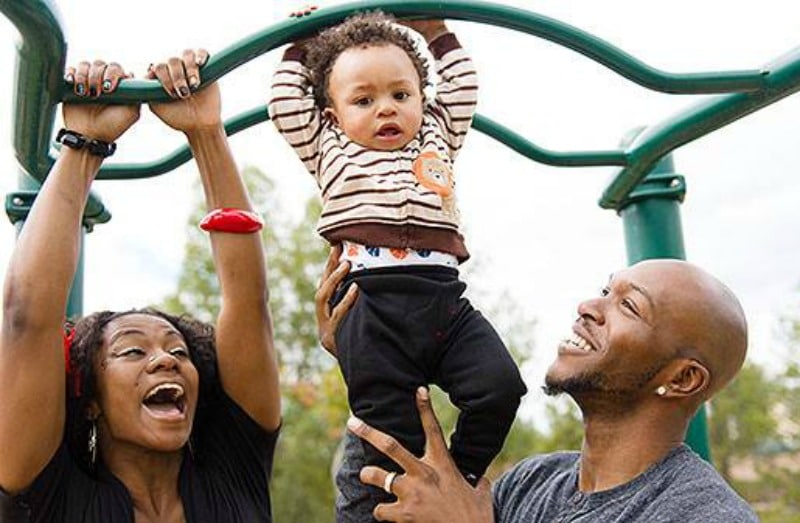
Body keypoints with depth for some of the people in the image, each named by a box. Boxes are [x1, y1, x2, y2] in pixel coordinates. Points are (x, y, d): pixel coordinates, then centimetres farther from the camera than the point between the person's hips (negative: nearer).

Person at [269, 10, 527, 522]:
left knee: (500, 385, -12)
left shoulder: (436, 139, 26)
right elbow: (287, 104, 20)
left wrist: (437, 33, 35)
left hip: (444, 296, 3)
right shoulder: (330, 148, 20)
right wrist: (299, 49, 31)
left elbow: (463, 89, 32)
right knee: (390, 434, -4)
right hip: (371, 304, -3)